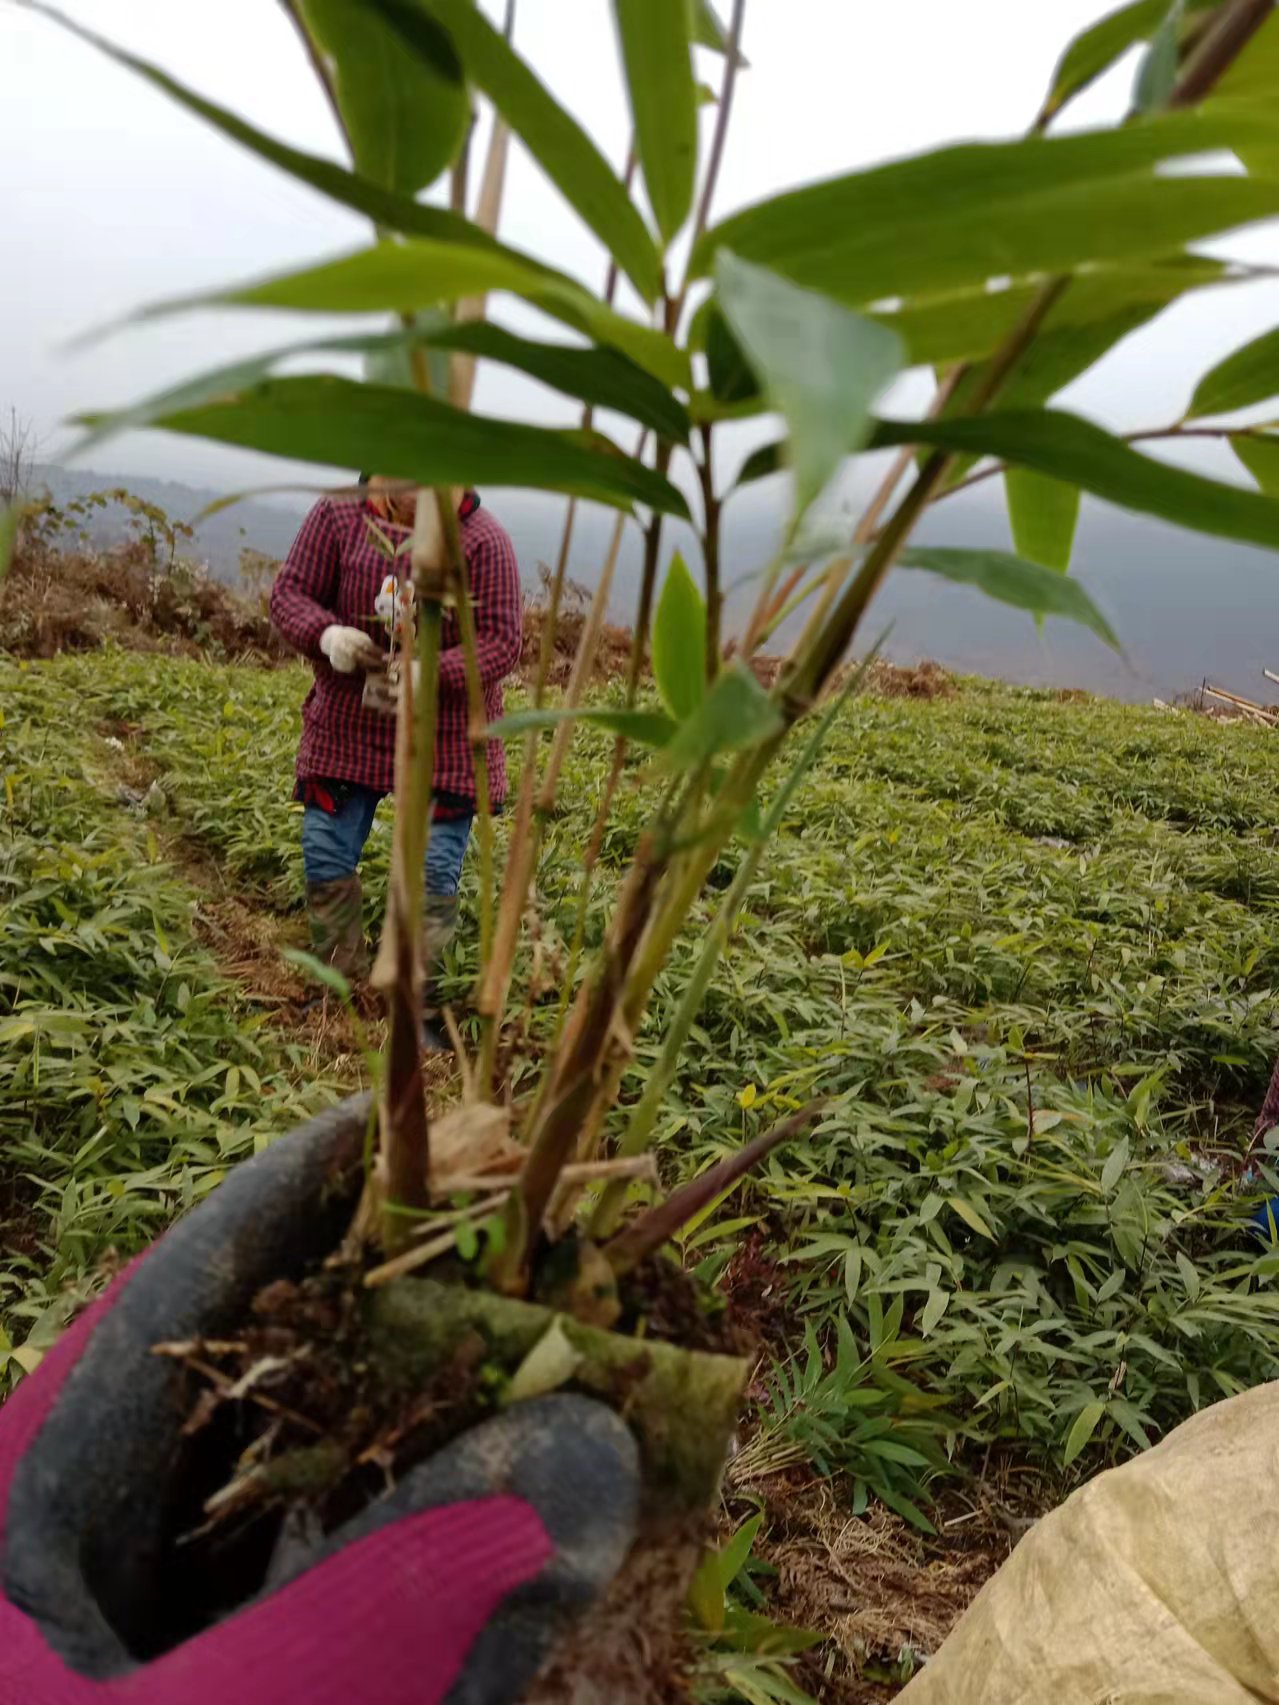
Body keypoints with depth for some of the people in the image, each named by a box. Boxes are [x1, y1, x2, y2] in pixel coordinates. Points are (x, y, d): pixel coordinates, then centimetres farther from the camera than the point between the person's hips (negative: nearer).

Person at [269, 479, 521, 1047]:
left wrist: (428, 673, -31)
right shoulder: (337, 514, -5)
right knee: (325, 856, 6)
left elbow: (502, 640, -14)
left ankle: (421, 1013, 14)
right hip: (347, 724, 3)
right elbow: (288, 592, -1)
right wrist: (325, 635, -25)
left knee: (433, 869, -1)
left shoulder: (483, 539, -12)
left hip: (445, 737, -2)